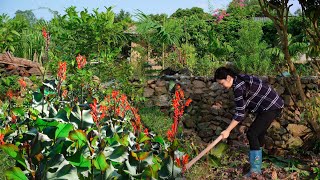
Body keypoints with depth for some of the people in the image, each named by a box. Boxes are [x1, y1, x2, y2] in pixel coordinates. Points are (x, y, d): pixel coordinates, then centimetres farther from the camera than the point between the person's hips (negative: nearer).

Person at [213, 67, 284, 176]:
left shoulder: (238, 87, -22)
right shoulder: (240, 79, 7)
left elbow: (240, 113, -22)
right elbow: (245, 104, 16)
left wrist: (227, 131, -18)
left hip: (272, 107, -10)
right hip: (273, 104, 10)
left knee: (252, 134, -10)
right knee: (258, 133, 18)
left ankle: (255, 169, -7)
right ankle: (257, 163, 31)